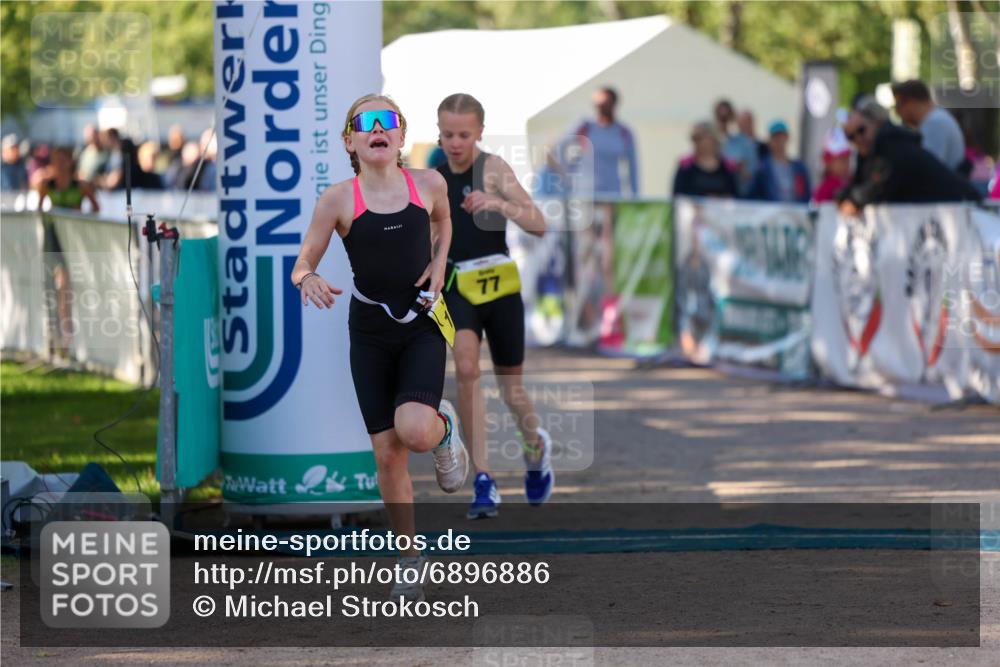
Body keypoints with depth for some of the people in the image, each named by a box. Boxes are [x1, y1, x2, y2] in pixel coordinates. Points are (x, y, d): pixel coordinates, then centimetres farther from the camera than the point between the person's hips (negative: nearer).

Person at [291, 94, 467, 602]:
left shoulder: (429, 184, -4)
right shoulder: (338, 199, -9)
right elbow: (301, 265, -6)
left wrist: (439, 262, 1)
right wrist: (309, 280, -29)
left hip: (422, 325, -1)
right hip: (370, 329, 1)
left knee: (416, 431, -25)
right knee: (387, 453, 2)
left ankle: (444, 427, 13)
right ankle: (409, 558, 19)